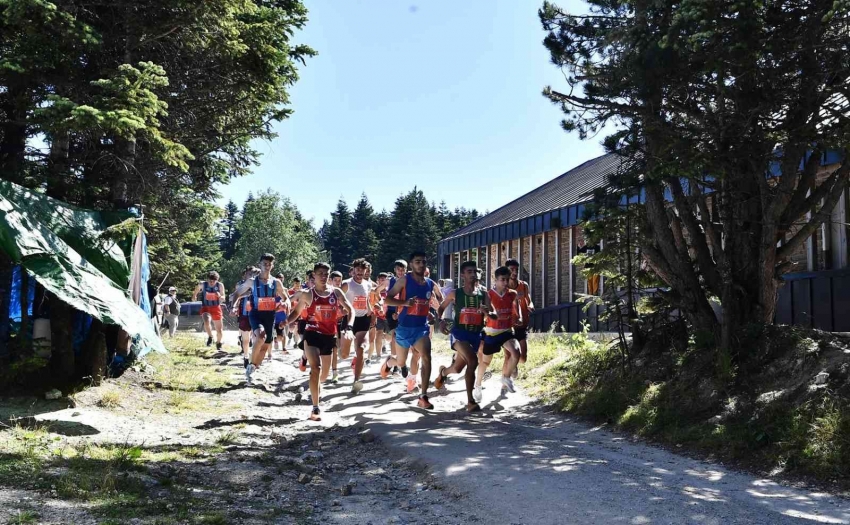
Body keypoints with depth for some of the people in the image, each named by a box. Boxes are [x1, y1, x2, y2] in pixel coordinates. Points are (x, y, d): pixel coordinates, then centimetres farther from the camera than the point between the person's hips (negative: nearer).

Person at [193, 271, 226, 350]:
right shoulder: (202, 284, -12)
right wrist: (194, 296, -8)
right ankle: (210, 337, -5)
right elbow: (196, 291, 10)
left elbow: (223, 299, -9)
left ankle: (218, 343, 37)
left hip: (216, 308, 1)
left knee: (220, 330, 6)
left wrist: (220, 296, -29)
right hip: (206, 307, -1)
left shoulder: (220, 285, -12)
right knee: (207, 322, -34)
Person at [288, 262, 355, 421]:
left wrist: (348, 328, -10)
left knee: (325, 373, 17)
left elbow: (350, 310, 5)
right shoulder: (307, 294, -2)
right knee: (316, 368, -22)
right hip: (312, 334, -4)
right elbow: (297, 311, 8)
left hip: (329, 336, 4)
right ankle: (315, 409, -21)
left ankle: (317, 387, 55)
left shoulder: (336, 292, 3)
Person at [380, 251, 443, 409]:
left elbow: (441, 300, 22)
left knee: (426, 358, -19)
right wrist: (405, 302, -25)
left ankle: (423, 397, -14)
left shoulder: (431, 284, 5)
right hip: (405, 327, -2)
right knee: (401, 362, 12)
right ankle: (388, 362, 51)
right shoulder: (404, 281, -7)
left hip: (422, 327, 2)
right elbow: (387, 299, -10)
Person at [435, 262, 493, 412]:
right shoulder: (454, 293, 0)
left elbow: (494, 314, 2)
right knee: (472, 362, -28)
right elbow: (441, 308, 14)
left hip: (475, 334, 4)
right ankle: (471, 401, -19)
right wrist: (441, 321, -6)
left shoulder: (483, 294, 4)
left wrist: (487, 312, -21)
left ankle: (443, 372, 44)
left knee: (457, 369, 9)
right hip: (459, 332, -4)